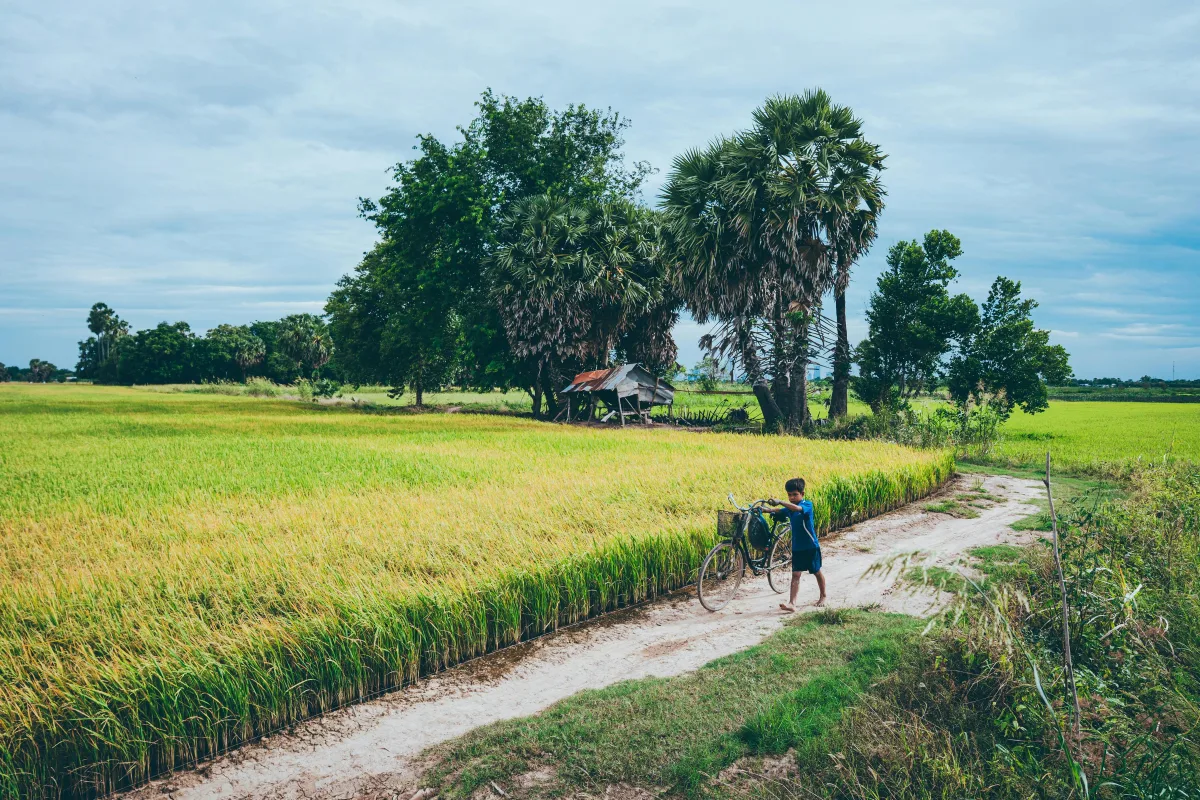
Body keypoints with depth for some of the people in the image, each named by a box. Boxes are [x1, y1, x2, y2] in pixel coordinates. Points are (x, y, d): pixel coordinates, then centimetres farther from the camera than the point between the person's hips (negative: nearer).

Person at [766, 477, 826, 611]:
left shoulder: (807, 505, -15)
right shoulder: (789, 507, 5)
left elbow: (797, 508, -36)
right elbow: (777, 511, -7)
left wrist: (779, 502, -47)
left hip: (811, 547, -4)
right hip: (797, 547, 4)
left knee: (817, 572, 14)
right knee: (796, 575, -4)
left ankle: (823, 597, 35)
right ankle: (792, 603, -11)